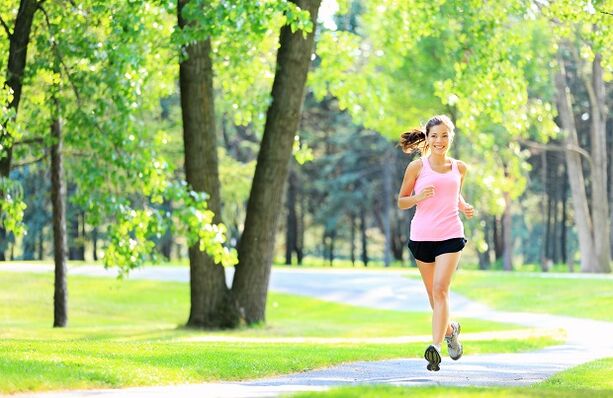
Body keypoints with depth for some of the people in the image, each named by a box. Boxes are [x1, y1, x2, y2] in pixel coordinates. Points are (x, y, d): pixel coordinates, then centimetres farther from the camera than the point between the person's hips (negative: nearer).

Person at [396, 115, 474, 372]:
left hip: (450, 235, 0)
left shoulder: (459, 168, 8)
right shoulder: (417, 167, 0)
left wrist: (464, 206, 5)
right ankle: (450, 330, 39)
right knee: (433, 293, 11)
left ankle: (435, 346, -23)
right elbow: (401, 201, 6)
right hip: (422, 235, 0)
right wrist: (418, 197, -14)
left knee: (441, 289, -16)